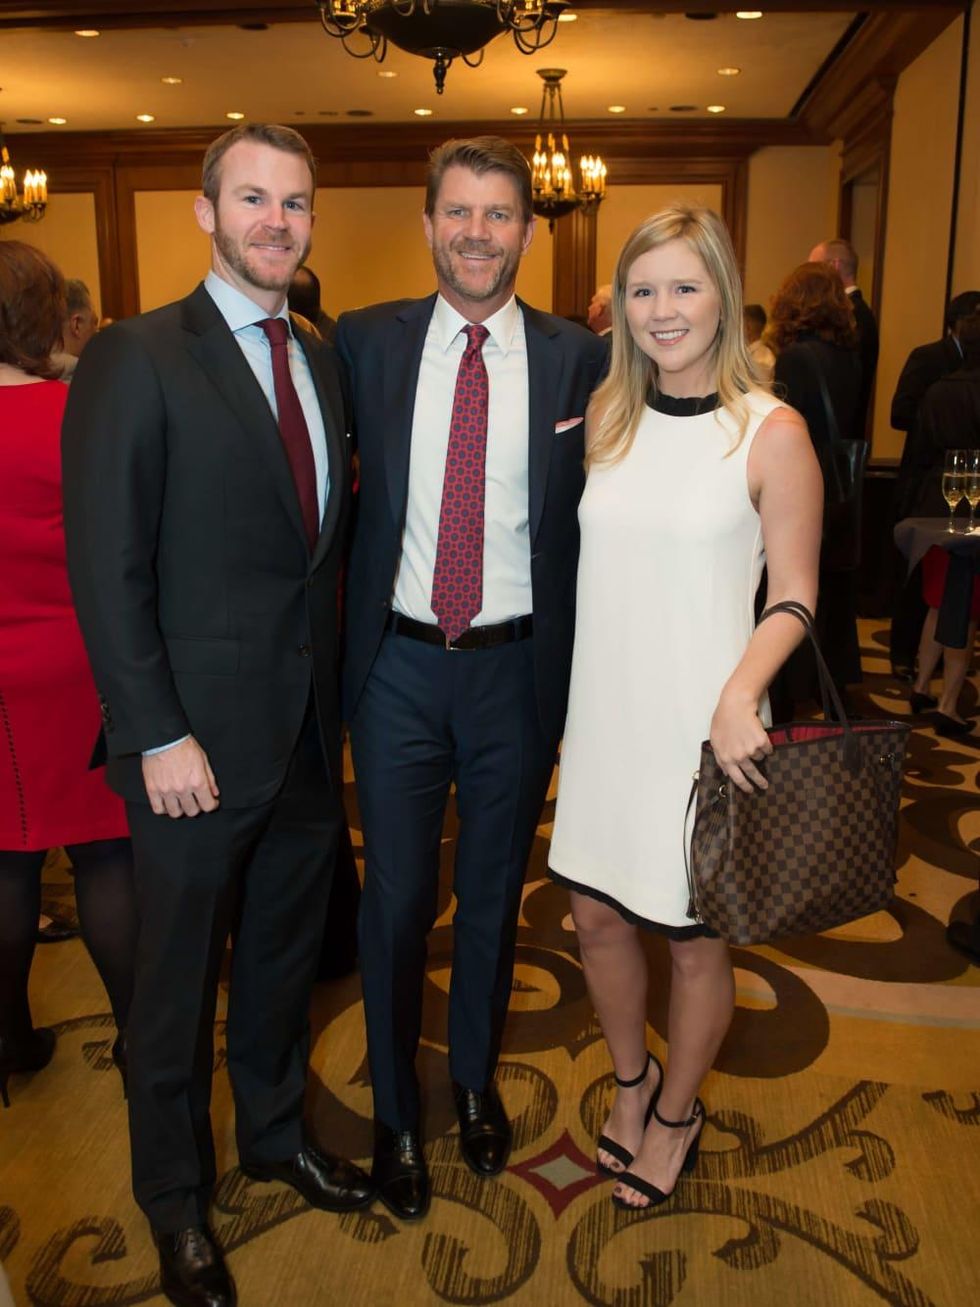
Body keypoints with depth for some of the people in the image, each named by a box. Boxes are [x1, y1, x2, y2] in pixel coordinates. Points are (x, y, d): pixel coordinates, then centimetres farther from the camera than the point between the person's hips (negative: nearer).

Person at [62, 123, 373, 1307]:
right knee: (178, 977, 13)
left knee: (285, 951, 21)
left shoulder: (320, 360, 9)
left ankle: (274, 1132, 46)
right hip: (198, 740, -5)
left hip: (308, 729, 6)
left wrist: (336, 693, 4)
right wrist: (158, 735, -16)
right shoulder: (135, 359, -10)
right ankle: (175, 1202, 36)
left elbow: (325, 538, 9)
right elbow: (106, 569, -14)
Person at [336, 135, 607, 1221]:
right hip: (399, 662, 0)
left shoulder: (578, 358, -2)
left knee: (494, 891, 16)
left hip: (518, 667, 1)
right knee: (396, 897, 9)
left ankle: (476, 1081, 42)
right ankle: (395, 1112, 34)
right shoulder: (365, 343, -1)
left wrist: (580, 667, -5)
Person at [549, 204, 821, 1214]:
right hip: (604, 713, 5)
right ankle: (631, 1079, 42)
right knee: (596, 914, 14)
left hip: (704, 725, -4)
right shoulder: (607, 414, 5)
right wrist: (568, 699, 6)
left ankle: (676, 1112, 38)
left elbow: (794, 596, -7)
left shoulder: (772, 432, -9)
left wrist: (738, 697, -23)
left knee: (694, 935, 11)